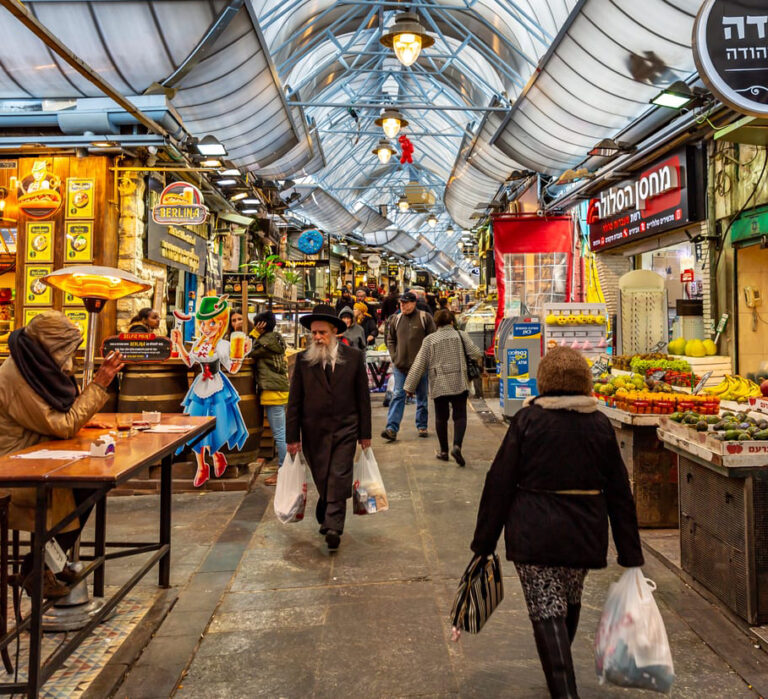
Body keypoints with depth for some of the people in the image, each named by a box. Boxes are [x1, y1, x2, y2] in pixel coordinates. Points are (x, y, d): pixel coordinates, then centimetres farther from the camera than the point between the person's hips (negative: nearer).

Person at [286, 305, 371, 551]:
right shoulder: (303, 359, 0)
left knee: (339, 479, -8)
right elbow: (294, 400, 2)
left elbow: (363, 397, 4)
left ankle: (333, 527, -4)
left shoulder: (354, 357, 0)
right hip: (314, 432, 1)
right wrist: (292, 436, 0)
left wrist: (365, 433, 4)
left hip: (345, 430, -1)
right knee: (322, 480, 10)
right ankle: (327, 519, 31)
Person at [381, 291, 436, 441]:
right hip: (400, 365, 2)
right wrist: (394, 357, 3)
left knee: (422, 397, 10)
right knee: (398, 395, -3)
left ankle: (422, 426, 23)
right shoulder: (396, 319, 7)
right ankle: (392, 428, -7)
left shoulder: (425, 317, -2)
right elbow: (390, 340, 15)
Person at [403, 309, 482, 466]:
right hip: (459, 383, 0)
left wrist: (410, 386, 7)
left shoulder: (429, 340, 2)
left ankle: (443, 451, 17)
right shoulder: (461, 335, 2)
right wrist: (479, 357, 24)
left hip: (439, 385, 1)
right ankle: (457, 446, -18)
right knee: (460, 416, 3)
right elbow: (476, 353, -2)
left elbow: (419, 365, 2)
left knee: (441, 418, 11)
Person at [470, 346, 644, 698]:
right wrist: (630, 555, 11)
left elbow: (499, 484, -9)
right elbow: (620, 493, 4)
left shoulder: (528, 419, -9)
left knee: (547, 612, 1)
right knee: (569, 603, 25)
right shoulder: (600, 424, 1)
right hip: (584, 534, 5)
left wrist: (483, 543, -1)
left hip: (534, 534, -5)